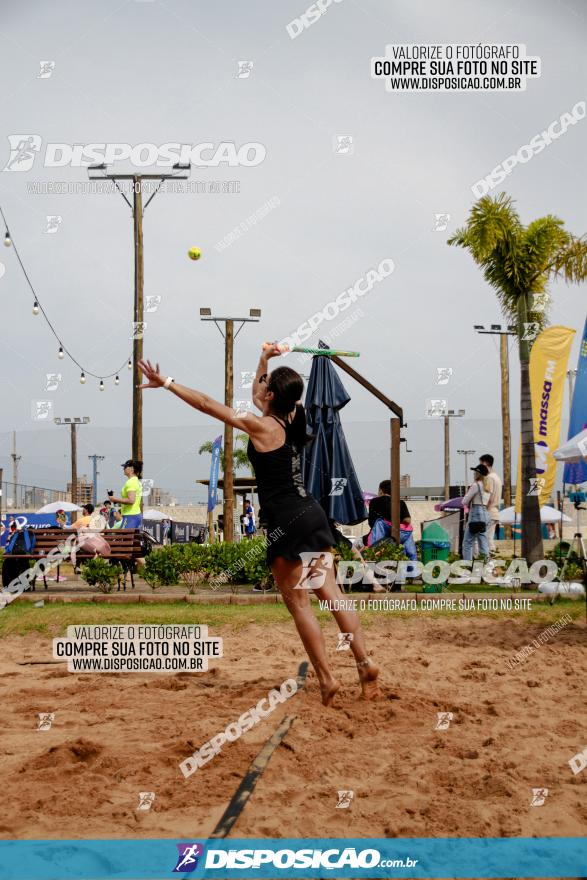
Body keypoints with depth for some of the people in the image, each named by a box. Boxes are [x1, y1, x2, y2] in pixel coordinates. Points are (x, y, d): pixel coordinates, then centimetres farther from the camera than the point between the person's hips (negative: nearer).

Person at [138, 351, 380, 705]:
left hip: (289, 523, -8)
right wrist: (264, 360, 33)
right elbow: (258, 397, 32)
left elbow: (206, 404, -7)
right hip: (313, 515, 8)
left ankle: (327, 678, 0)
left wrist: (167, 383, -1)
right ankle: (365, 663, 5)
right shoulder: (289, 421, 10)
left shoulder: (262, 426, -11)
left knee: (298, 603, 1)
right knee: (332, 593, 9)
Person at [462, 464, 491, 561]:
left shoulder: (475, 485, -10)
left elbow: (464, 502, -8)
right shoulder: (487, 487, 14)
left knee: (467, 543, -5)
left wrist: (467, 493, 11)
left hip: (476, 514, -8)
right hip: (485, 514, 8)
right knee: (483, 543, 9)